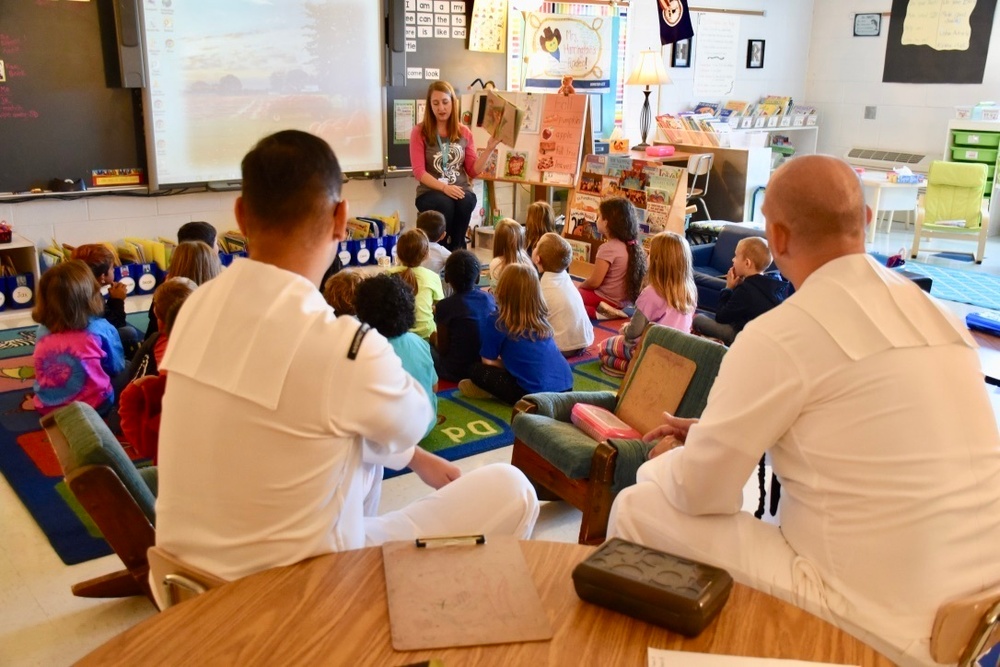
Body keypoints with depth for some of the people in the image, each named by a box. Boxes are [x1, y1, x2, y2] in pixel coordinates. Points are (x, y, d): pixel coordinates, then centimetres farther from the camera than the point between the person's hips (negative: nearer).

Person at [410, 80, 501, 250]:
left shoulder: (464, 132, 11)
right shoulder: (420, 132, 1)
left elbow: (473, 171, 10)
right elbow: (419, 171, -6)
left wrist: (489, 149, -4)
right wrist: (444, 187, -19)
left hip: (461, 190, 2)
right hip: (430, 192, -2)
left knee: (464, 204, -33)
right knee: (444, 204, -36)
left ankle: (456, 250, -22)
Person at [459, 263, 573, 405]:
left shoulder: (496, 321, -4)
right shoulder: (540, 317, 13)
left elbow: (488, 362, 3)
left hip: (536, 394, -6)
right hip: (565, 386, 6)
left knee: (476, 371, 8)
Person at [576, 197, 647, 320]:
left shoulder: (608, 248, -22)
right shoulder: (633, 245, 1)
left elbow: (594, 282, -20)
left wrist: (579, 286, 3)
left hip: (608, 300, -9)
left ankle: (596, 312, -15)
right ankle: (607, 311, 8)